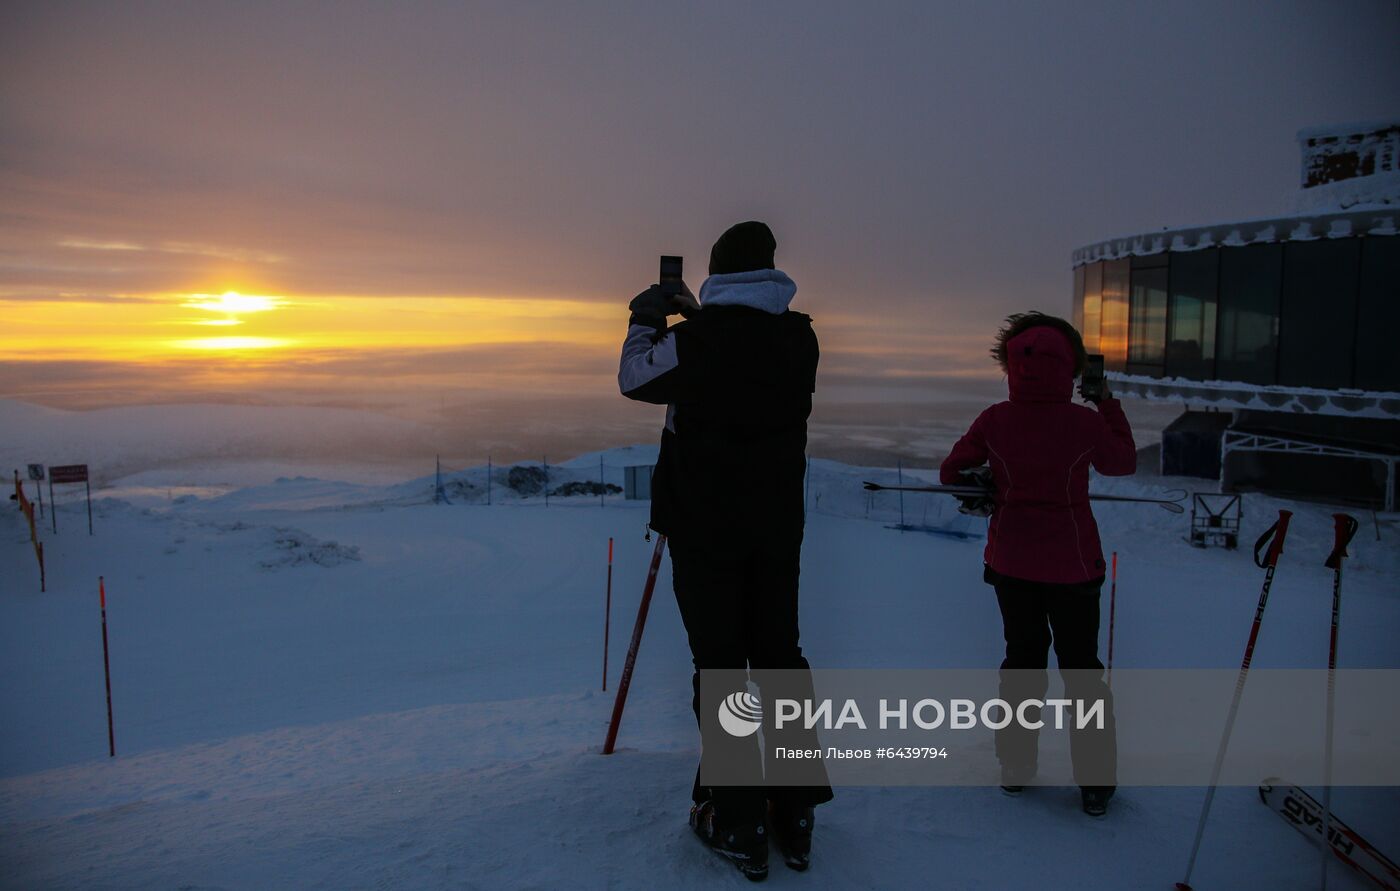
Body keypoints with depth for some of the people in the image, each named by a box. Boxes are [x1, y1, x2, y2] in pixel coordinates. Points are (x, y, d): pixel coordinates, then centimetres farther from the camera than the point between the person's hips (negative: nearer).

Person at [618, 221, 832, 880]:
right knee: (780, 656, 13)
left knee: (720, 666, 3)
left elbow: (634, 379, 3)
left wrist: (646, 321, 19)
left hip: (705, 529, -4)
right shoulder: (799, 340, 0)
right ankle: (795, 816, 21)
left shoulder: (696, 341, -14)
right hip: (778, 528, 5)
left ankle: (739, 825, 9)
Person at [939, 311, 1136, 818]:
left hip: (1011, 562, 2)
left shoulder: (994, 421, -13)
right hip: (1073, 564, -1)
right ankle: (1096, 784, 19)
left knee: (1022, 659, 19)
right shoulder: (1086, 422, -16)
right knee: (1081, 669, 13)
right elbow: (1124, 462, 5)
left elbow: (951, 472, -3)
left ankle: (1015, 767, 28)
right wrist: (1107, 403, 11)